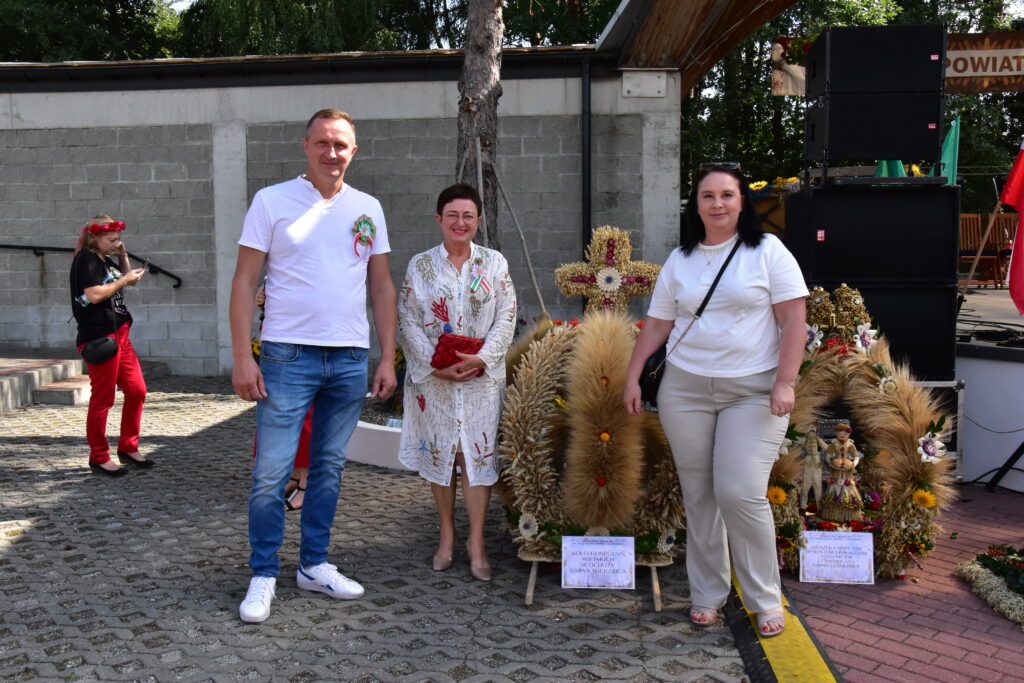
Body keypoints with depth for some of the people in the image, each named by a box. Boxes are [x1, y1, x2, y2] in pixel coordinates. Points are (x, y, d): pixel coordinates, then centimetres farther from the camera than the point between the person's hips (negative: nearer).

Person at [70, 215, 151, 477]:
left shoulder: (105, 260, 17)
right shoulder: (85, 259, -9)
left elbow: (129, 279, 31)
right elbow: (94, 294, -21)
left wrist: (123, 257, 14)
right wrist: (124, 280, -12)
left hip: (119, 334, 10)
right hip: (98, 337, -9)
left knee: (137, 390, 10)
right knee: (103, 398, -3)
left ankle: (128, 448, 22)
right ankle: (99, 458, 8)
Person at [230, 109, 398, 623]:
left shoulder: (368, 209, 11)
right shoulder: (272, 201, 1)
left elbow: (381, 287, 13)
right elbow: (245, 281, -2)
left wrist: (388, 359, 7)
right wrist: (242, 357, -10)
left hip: (350, 359, 4)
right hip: (288, 355, -3)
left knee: (329, 467, 12)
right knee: (271, 472, -3)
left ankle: (314, 565, 25)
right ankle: (263, 576, 11)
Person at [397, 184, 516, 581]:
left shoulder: (495, 264, 5)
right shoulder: (420, 266, 5)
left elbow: (506, 318, 1)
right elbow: (408, 321, -1)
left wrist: (482, 358, -13)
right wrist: (435, 364, -12)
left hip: (482, 377, 0)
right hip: (433, 378, 1)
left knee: (478, 453, -2)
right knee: (438, 453, 7)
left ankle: (476, 541, 8)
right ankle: (447, 535, 22)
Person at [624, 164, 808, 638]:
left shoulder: (767, 251, 1)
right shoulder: (679, 260, 11)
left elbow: (793, 319, -4)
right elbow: (656, 325, 12)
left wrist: (785, 382, -12)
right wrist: (632, 378, 5)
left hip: (753, 391, -3)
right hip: (685, 388, 4)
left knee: (741, 493, -11)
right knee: (698, 495, 7)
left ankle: (765, 599, 8)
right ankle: (706, 594, 22)